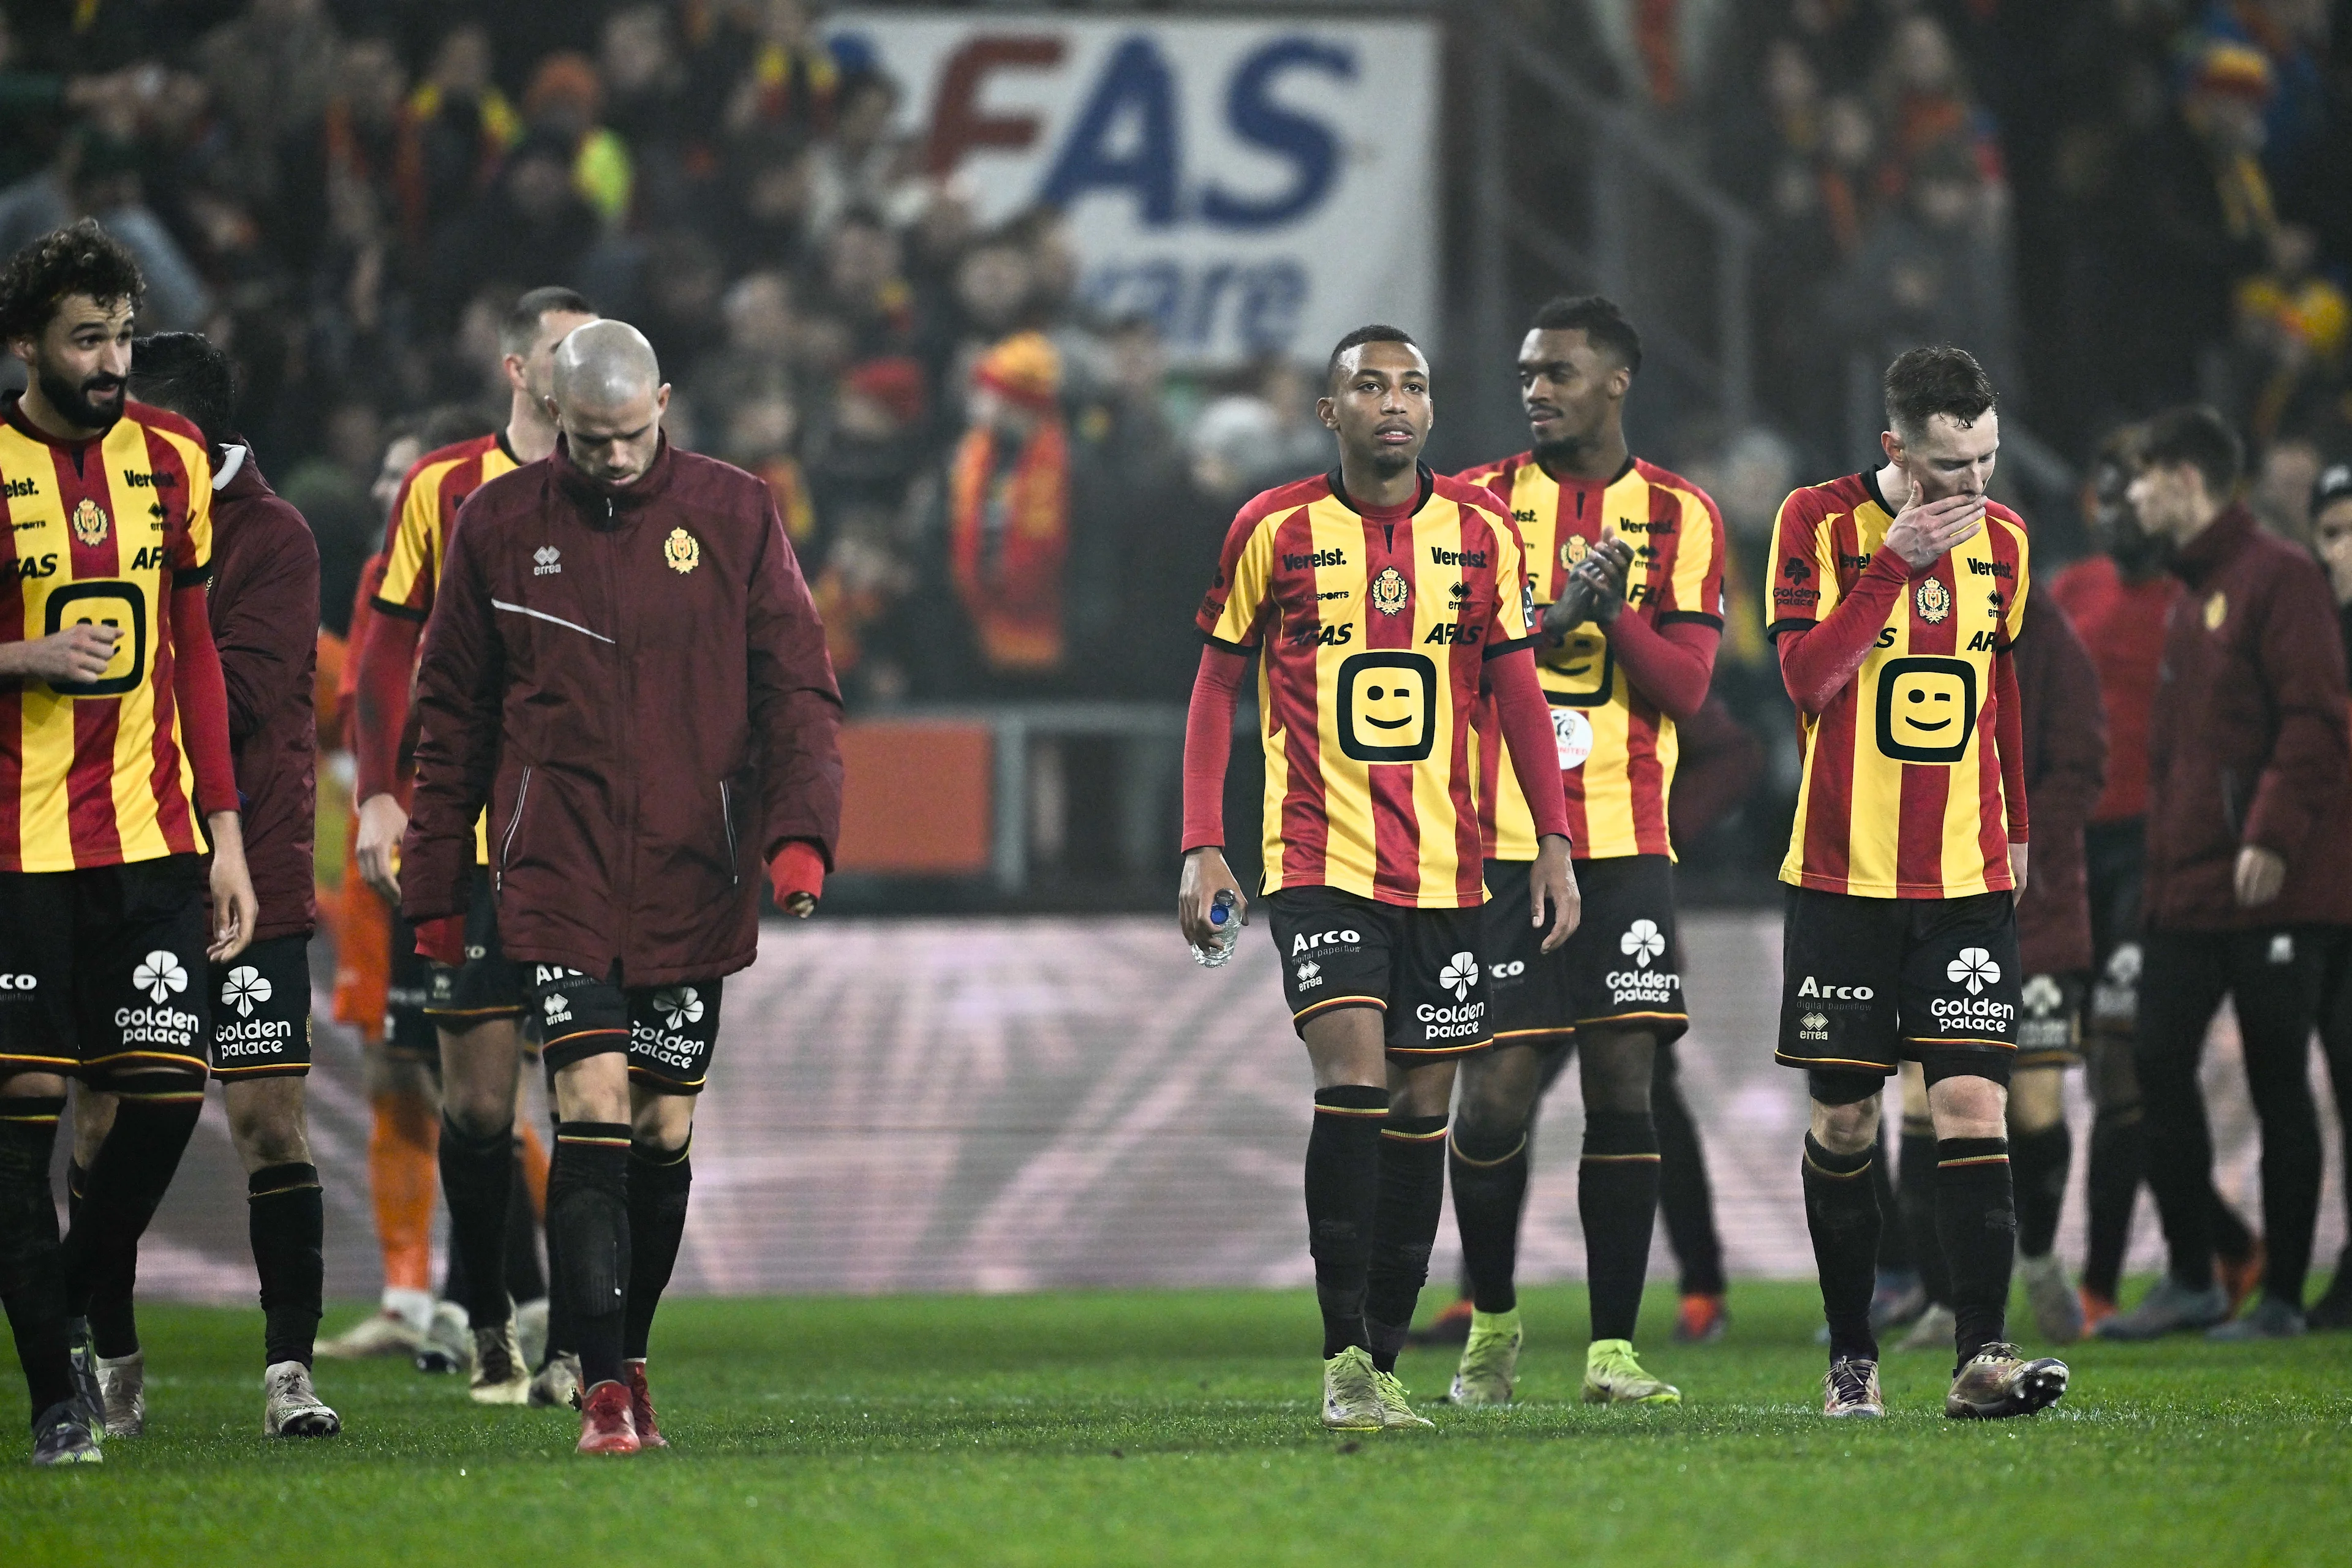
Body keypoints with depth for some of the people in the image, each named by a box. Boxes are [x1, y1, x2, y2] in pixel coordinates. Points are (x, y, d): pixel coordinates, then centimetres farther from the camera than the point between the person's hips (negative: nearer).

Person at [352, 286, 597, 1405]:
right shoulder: (443, 488, 6)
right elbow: (390, 650, 8)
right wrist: (380, 795, 0)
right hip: (470, 833, 0)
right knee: (478, 1091, 0)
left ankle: (573, 1340, -4)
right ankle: (488, 1322, 16)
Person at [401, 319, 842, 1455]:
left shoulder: (734, 516, 3)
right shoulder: (499, 526, 4)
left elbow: (796, 688, 3)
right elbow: (452, 714, 10)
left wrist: (799, 834, -12)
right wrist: (437, 887, 9)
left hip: (691, 882, 1)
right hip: (558, 880, -1)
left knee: (665, 1130, 6)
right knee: (594, 1109, -13)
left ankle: (628, 1358, 23)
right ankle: (604, 1392, -13)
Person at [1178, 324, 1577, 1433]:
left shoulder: (1480, 531, 5)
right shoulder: (1275, 531, -1)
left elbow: (1517, 689, 12)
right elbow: (1216, 688, 6)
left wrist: (1553, 842, 5)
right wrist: (1202, 849, -1)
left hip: (1444, 866, 3)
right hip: (1319, 858, -3)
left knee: (1422, 1109, 4)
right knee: (1355, 1078, -18)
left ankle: (1385, 1361, 13)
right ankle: (1343, 1362, -16)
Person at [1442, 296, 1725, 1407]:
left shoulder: (1679, 516, 6)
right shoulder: (1481, 503, 6)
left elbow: (1685, 688, -1)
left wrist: (1614, 612, -16)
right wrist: (1552, 621, -15)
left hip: (1625, 844, 0)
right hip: (1500, 843, 0)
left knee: (1622, 1085, -4)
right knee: (1496, 1093, -3)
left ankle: (1614, 1349, -1)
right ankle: (1492, 1320, 18)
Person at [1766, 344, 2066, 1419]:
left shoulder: (2001, 538, 7)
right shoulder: (1820, 522, -5)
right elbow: (1807, 677, -16)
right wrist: (1895, 562, -21)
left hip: (1969, 879, 2)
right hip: (1843, 876, -2)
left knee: (1972, 1105, -10)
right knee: (1842, 1121, 3)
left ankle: (1982, 1358, -14)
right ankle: (1851, 1358, 15)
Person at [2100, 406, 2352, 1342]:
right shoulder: (2188, 592, 18)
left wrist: (2273, 836, -23)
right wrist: (2164, 859, 14)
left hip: (2270, 887, -8)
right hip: (2188, 892, 8)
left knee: (2277, 1082, -2)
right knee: (2161, 1065, 4)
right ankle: (2189, 1280, 12)